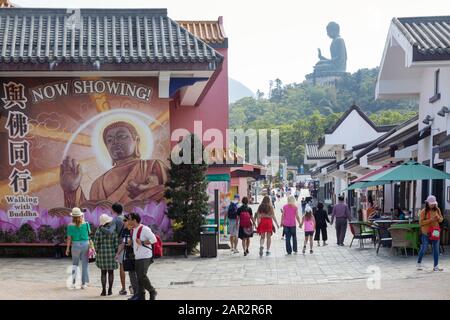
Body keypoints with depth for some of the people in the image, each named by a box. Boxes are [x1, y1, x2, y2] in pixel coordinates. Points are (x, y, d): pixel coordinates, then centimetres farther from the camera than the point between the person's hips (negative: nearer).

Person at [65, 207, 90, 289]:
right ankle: (84, 283, 10)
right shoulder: (86, 224, -5)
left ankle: (73, 283, 13)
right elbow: (89, 233, 9)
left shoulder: (71, 226, -8)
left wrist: (68, 248, 5)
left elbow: (69, 238, -6)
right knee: (85, 264, 8)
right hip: (85, 244, 0)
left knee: (75, 264, 15)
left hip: (76, 245, 0)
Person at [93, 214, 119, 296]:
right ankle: (110, 290, 9)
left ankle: (104, 291, 5)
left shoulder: (99, 231, -8)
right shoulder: (113, 231, -8)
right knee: (111, 272, 9)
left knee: (103, 272, 8)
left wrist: (97, 252, 6)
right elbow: (116, 244, -8)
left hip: (102, 253, 0)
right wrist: (116, 253, 4)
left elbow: (96, 243, -7)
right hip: (112, 253, 0)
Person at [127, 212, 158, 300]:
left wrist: (142, 243, -18)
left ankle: (152, 292, 3)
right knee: (139, 277, 7)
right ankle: (141, 295, 13)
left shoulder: (144, 229, -14)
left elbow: (154, 240, -16)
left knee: (142, 276, -15)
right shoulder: (132, 230, 12)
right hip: (137, 257, 8)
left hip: (145, 257, -8)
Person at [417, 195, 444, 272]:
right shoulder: (424, 211, -9)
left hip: (435, 232, 4)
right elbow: (421, 222, -14)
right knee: (424, 248, 3)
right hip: (426, 233, -4)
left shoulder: (437, 210, 3)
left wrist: (438, 218, -12)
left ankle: (436, 266, 10)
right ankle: (419, 263, 21)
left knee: (436, 249, 5)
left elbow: (441, 219, 11)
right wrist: (430, 220, -23)